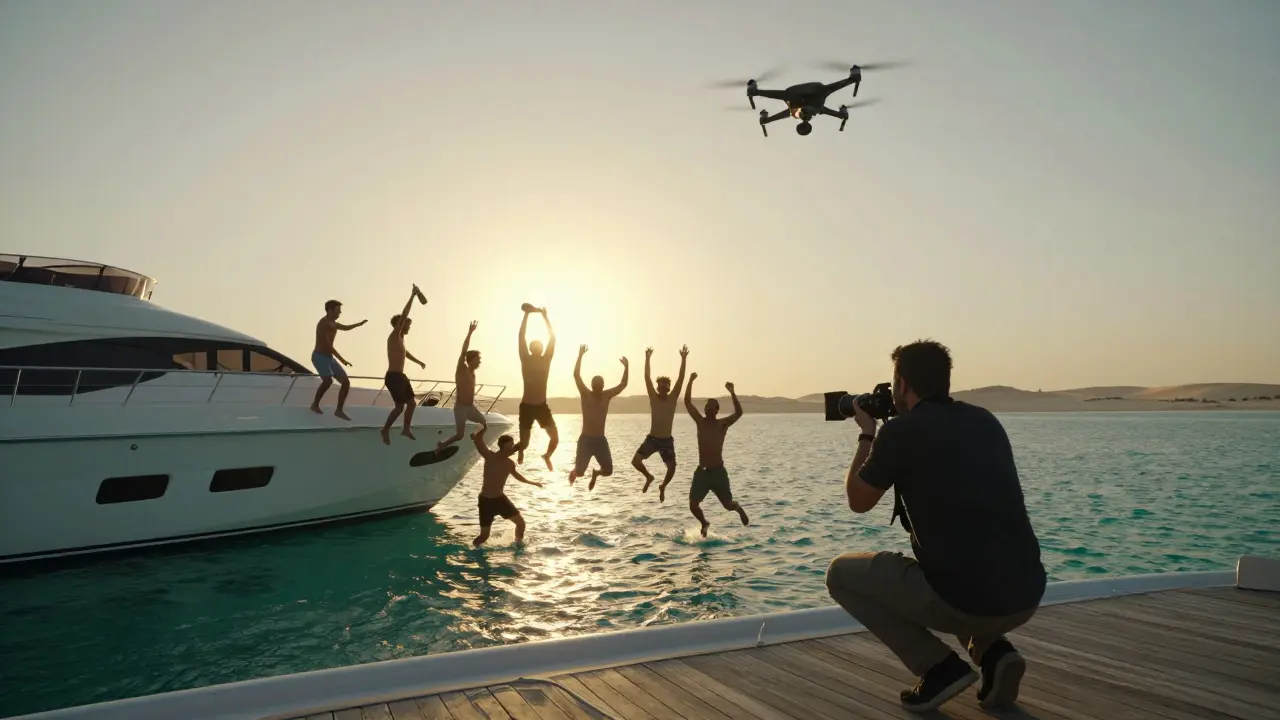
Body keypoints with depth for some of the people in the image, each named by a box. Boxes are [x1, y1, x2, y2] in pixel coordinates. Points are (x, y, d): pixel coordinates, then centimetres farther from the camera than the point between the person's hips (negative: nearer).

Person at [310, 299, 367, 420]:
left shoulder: (333, 323, 13)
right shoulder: (323, 323, -16)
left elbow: (345, 328, 35)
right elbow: (327, 345, -24)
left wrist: (359, 324, 16)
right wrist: (341, 359, -27)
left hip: (329, 359, 9)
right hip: (319, 357, -9)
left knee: (346, 382, 1)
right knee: (328, 380, -32)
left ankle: (339, 411, 8)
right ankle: (315, 404, -11)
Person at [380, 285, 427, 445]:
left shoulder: (400, 339, 16)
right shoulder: (394, 336, -12)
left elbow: (405, 352, 38)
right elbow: (404, 315, -21)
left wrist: (418, 362, 51)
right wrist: (413, 295, -20)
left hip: (400, 376, 10)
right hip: (393, 377, -10)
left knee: (412, 402, 13)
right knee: (400, 406, -7)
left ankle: (406, 429, 27)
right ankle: (386, 430, 10)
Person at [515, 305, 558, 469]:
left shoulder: (546, 360, 0)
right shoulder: (525, 360, -5)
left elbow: (552, 338, -4)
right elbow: (521, 337, -8)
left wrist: (544, 315, -5)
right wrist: (527, 314, -9)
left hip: (542, 406, 2)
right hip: (526, 407, -2)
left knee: (555, 438, -5)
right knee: (524, 442, 1)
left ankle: (547, 455, 25)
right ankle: (520, 453, 36)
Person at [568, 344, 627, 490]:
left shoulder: (607, 396, 5)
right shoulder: (586, 395, -5)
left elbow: (623, 384, 7)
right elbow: (576, 375, -14)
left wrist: (626, 367, -1)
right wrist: (580, 355, -17)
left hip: (601, 440, 3)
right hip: (585, 440, -3)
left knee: (608, 471, -2)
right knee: (579, 472, -8)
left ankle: (595, 473, 36)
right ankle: (573, 472, 32)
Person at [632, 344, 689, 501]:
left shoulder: (673, 398, 0)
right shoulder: (653, 397, -1)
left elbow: (680, 379, -8)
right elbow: (647, 377, -7)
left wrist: (683, 359, -16)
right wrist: (647, 358, -13)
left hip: (667, 441, 0)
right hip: (652, 439, 0)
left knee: (672, 468, -8)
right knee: (635, 461, -15)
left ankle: (663, 487, 25)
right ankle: (649, 477, 17)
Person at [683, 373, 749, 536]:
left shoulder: (723, 424, -3)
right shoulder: (700, 422, 4)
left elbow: (738, 413, -20)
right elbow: (687, 402, -3)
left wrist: (732, 392, -29)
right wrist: (691, 381, -10)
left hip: (718, 471, -2)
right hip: (701, 471, 2)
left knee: (728, 505, 5)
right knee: (693, 505, -6)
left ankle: (739, 508, 43)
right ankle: (704, 524, 27)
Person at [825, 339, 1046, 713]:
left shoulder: (900, 431, -6)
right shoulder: (987, 422, 12)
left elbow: (858, 501, 9)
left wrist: (867, 436, 22)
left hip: (963, 598, -6)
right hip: (1026, 597, 7)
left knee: (841, 573, 14)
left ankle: (940, 667, 4)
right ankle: (995, 654, 13)